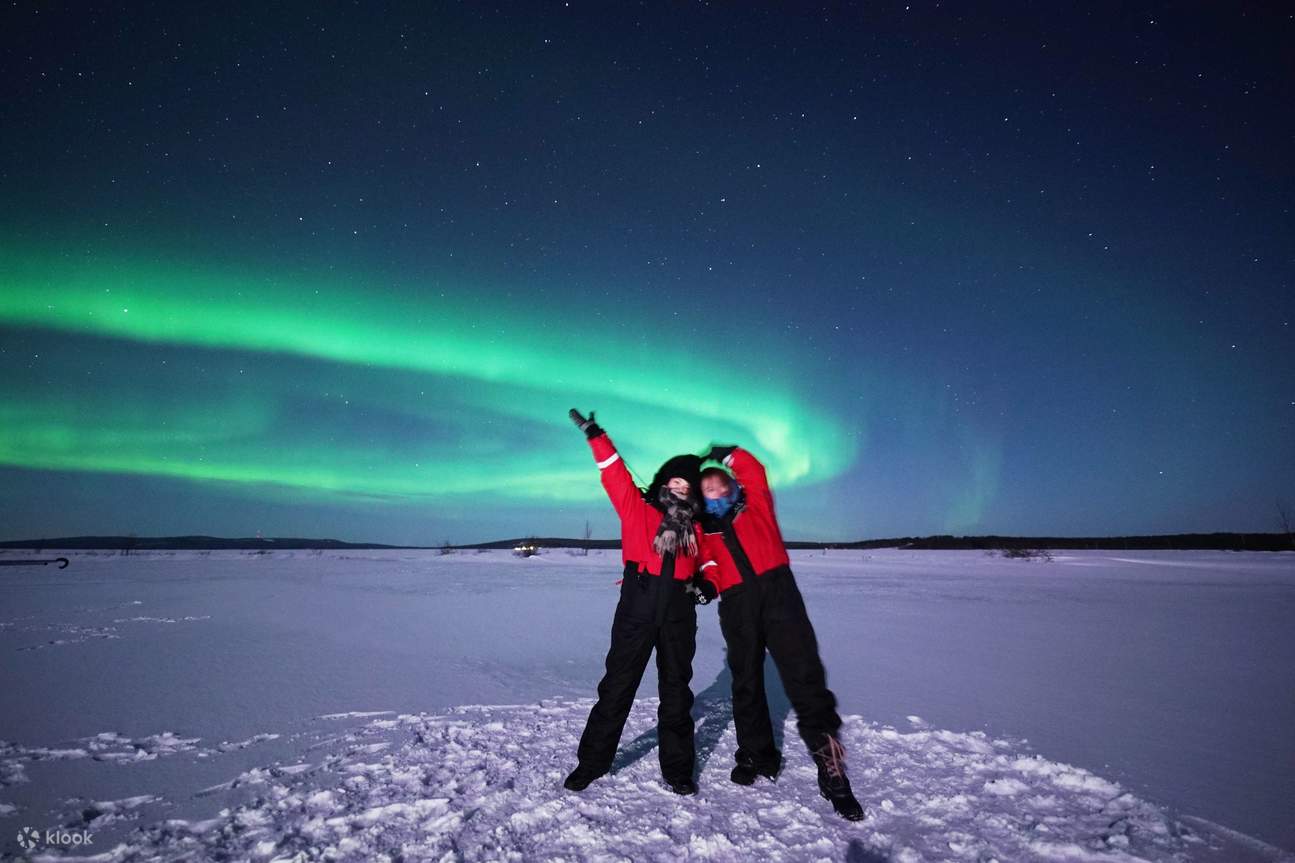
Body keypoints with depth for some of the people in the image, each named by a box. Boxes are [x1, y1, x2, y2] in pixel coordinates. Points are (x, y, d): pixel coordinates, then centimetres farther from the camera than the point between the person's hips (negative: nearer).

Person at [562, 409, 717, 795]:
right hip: (636, 611, -3)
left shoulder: (695, 527, 13)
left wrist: (706, 584, 1)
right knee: (617, 688, 4)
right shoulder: (638, 509, 3)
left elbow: (704, 564, 21)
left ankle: (677, 769, 24)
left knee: (676, 692, 11)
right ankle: (591, 763, 18)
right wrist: (596, 437, -11)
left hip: (679, 617, 3)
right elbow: (615, 476, -5)